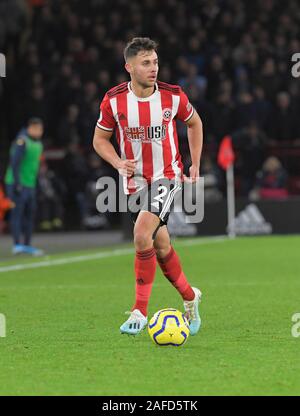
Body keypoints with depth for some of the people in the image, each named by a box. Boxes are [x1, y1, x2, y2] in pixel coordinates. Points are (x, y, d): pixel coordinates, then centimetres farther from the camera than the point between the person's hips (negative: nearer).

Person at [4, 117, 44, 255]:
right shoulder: (22, 141, -13)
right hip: (17, 185, -8)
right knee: (17, 213, -10)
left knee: (29, 215, 7)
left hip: (30, 185, 8)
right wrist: (17, 183, -22)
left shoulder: (38, 144, 14)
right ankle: (17, 245, -12)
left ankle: (27, 245, 13)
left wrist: (36, 184, 18)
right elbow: (15, 162, -19)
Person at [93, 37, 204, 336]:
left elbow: (194, 123, 11)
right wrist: (118, 162, -13)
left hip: (167, 176, -3)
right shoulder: (114, 101, -9)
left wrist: (195, 164, 8)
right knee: (161, 247, 9)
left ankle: (140, 311, -15)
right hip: (135, 180, 3)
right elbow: (100, 139, 5)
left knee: (142, 234, -23)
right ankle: (190, 297, 35)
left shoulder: (173, 96, -9)